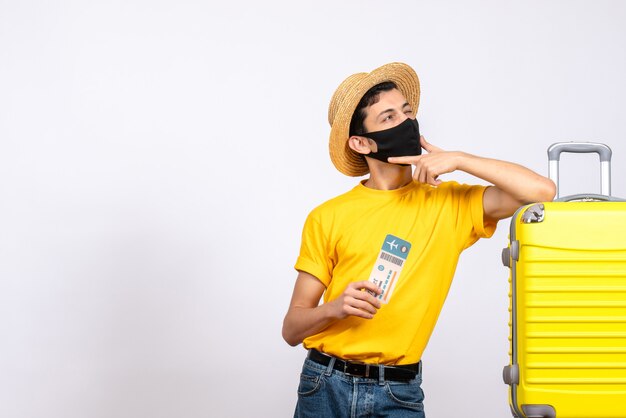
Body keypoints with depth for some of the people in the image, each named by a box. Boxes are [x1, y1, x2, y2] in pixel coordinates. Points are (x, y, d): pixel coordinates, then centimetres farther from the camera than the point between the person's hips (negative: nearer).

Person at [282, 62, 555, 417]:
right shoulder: (327, 218, 0)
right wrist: (334, 308, -18)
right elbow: (292, 329, 3)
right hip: (326, 386, 0)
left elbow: (541, 191, -10)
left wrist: (458, 159, -11)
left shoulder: (449, 204, 3)